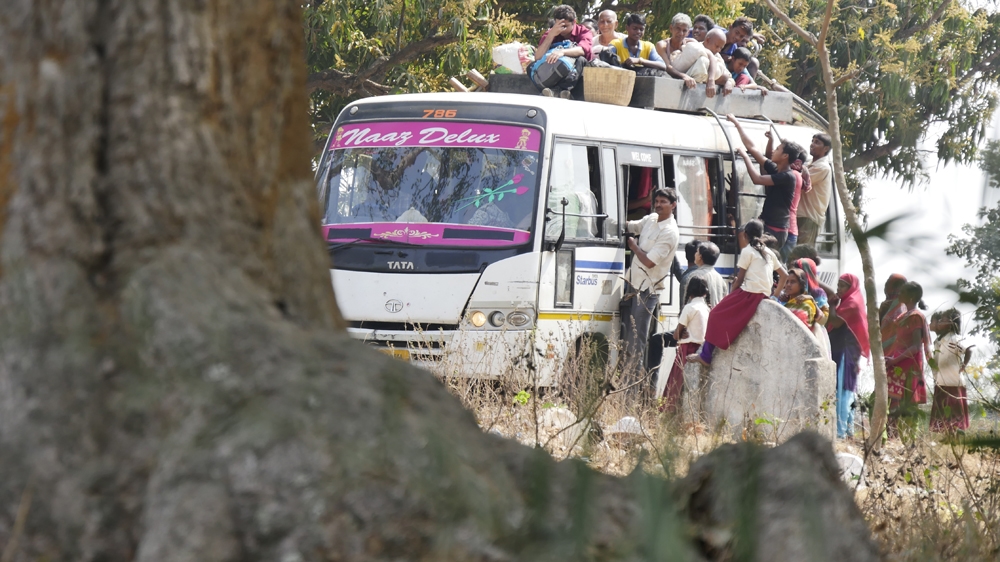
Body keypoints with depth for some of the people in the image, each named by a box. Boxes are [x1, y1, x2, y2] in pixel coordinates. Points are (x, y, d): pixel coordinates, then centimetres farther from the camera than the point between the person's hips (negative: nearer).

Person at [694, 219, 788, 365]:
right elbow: (784, 276, 20)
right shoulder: (769, 253, 16)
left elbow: (739, 279, -5)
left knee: (717, 315, 1)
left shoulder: (747, 251, -4)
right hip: (764, 296, 8)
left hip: (749, 293, -8)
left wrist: (731, 295, 7)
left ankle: (706, 355, -5)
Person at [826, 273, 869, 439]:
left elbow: (836, 322, -20)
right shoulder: (847, 301, 19)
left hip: (845, 352, -10)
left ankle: (840, 430, -17)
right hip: (841, 351, 10)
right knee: (846, 390, 12)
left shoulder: (852, 303, -11)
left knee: (841, 390, -13)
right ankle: (848, 428, 16)